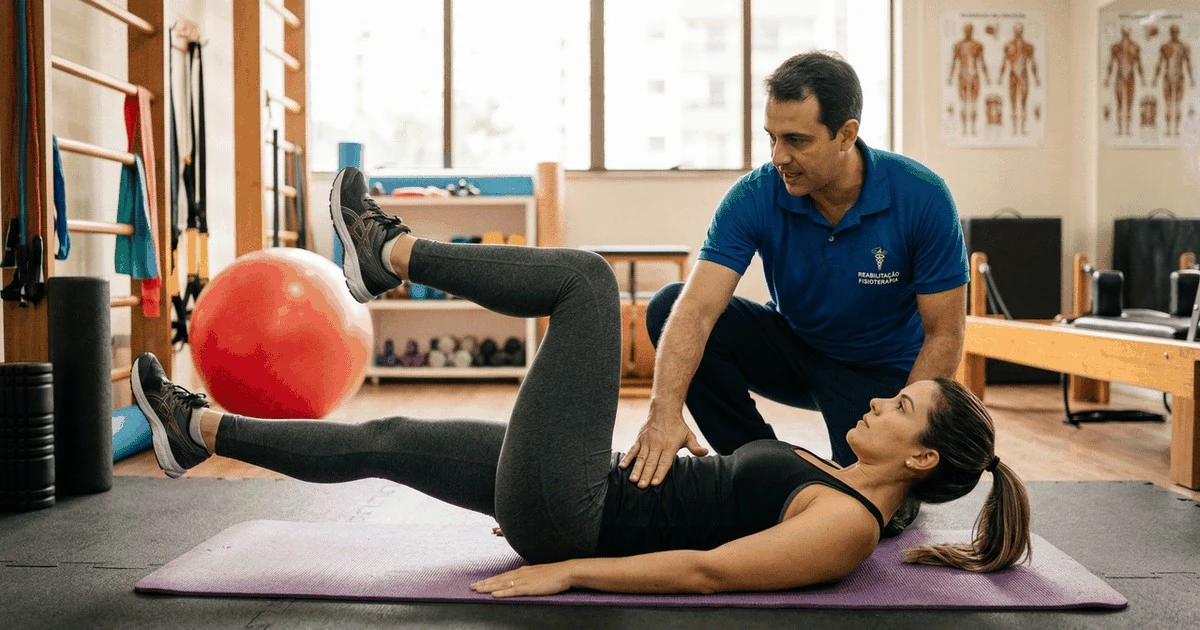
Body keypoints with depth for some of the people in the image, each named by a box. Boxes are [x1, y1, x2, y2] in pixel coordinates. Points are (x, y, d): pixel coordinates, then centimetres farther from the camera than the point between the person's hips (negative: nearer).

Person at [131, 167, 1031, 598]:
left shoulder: (847, 524, -14)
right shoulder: (838, 483, 14)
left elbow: (706, 571, -22)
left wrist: (564, 571, -21)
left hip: (573, 515, -8)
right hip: (588, 499, 8)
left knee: (587, 278, -10)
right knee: (390, 439, 13)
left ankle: (390, 254, 4)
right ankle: (203, 431, 29)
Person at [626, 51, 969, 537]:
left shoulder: (922, 198, -24)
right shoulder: (755, 197, -22)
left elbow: (944, 336, -18)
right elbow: (696, 310, -32)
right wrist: (666, 411, -48)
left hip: (881, 371, -3)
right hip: (792, 347, 3)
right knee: (668, 308, -21)